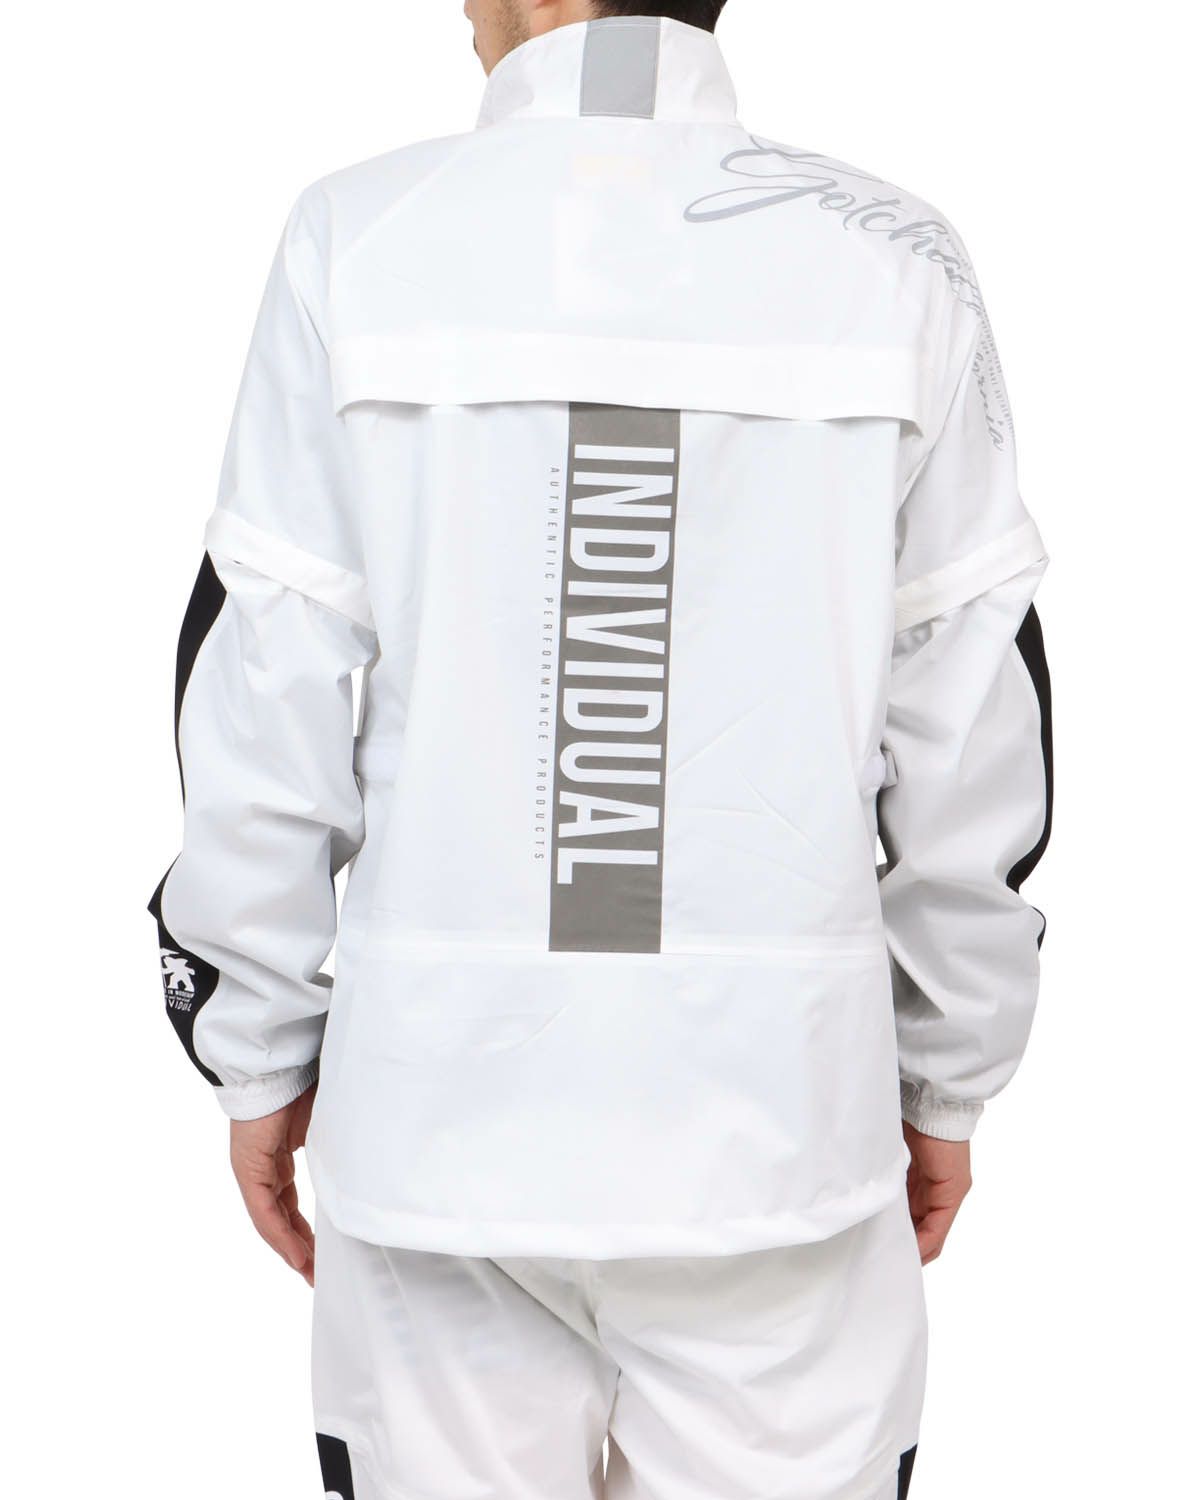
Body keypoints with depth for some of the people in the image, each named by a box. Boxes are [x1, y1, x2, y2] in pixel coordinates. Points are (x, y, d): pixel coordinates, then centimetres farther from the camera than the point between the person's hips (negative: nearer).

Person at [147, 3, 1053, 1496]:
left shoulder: (357, 239, -4)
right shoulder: (895, 262, -2)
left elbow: (262, 704, -3)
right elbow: (972, 740, 0)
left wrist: (256, 1056, 9)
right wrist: (947, 1082, 12)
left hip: (440, 1112, 0)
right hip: (775, 1118, 1)